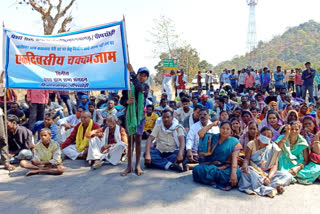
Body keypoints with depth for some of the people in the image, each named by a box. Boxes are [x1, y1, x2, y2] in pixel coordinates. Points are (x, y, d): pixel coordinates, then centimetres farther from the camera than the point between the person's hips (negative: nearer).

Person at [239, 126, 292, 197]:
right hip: (253, 171, -2)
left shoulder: (274, 147, 2)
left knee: (288, 175, -18)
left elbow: (275, 165, -6)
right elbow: (246, 158, -7)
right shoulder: (252, 144, 1)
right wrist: (245, 165, -33)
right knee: (246, 170, -35)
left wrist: (269, 177, -25)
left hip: (268, 173, 2)